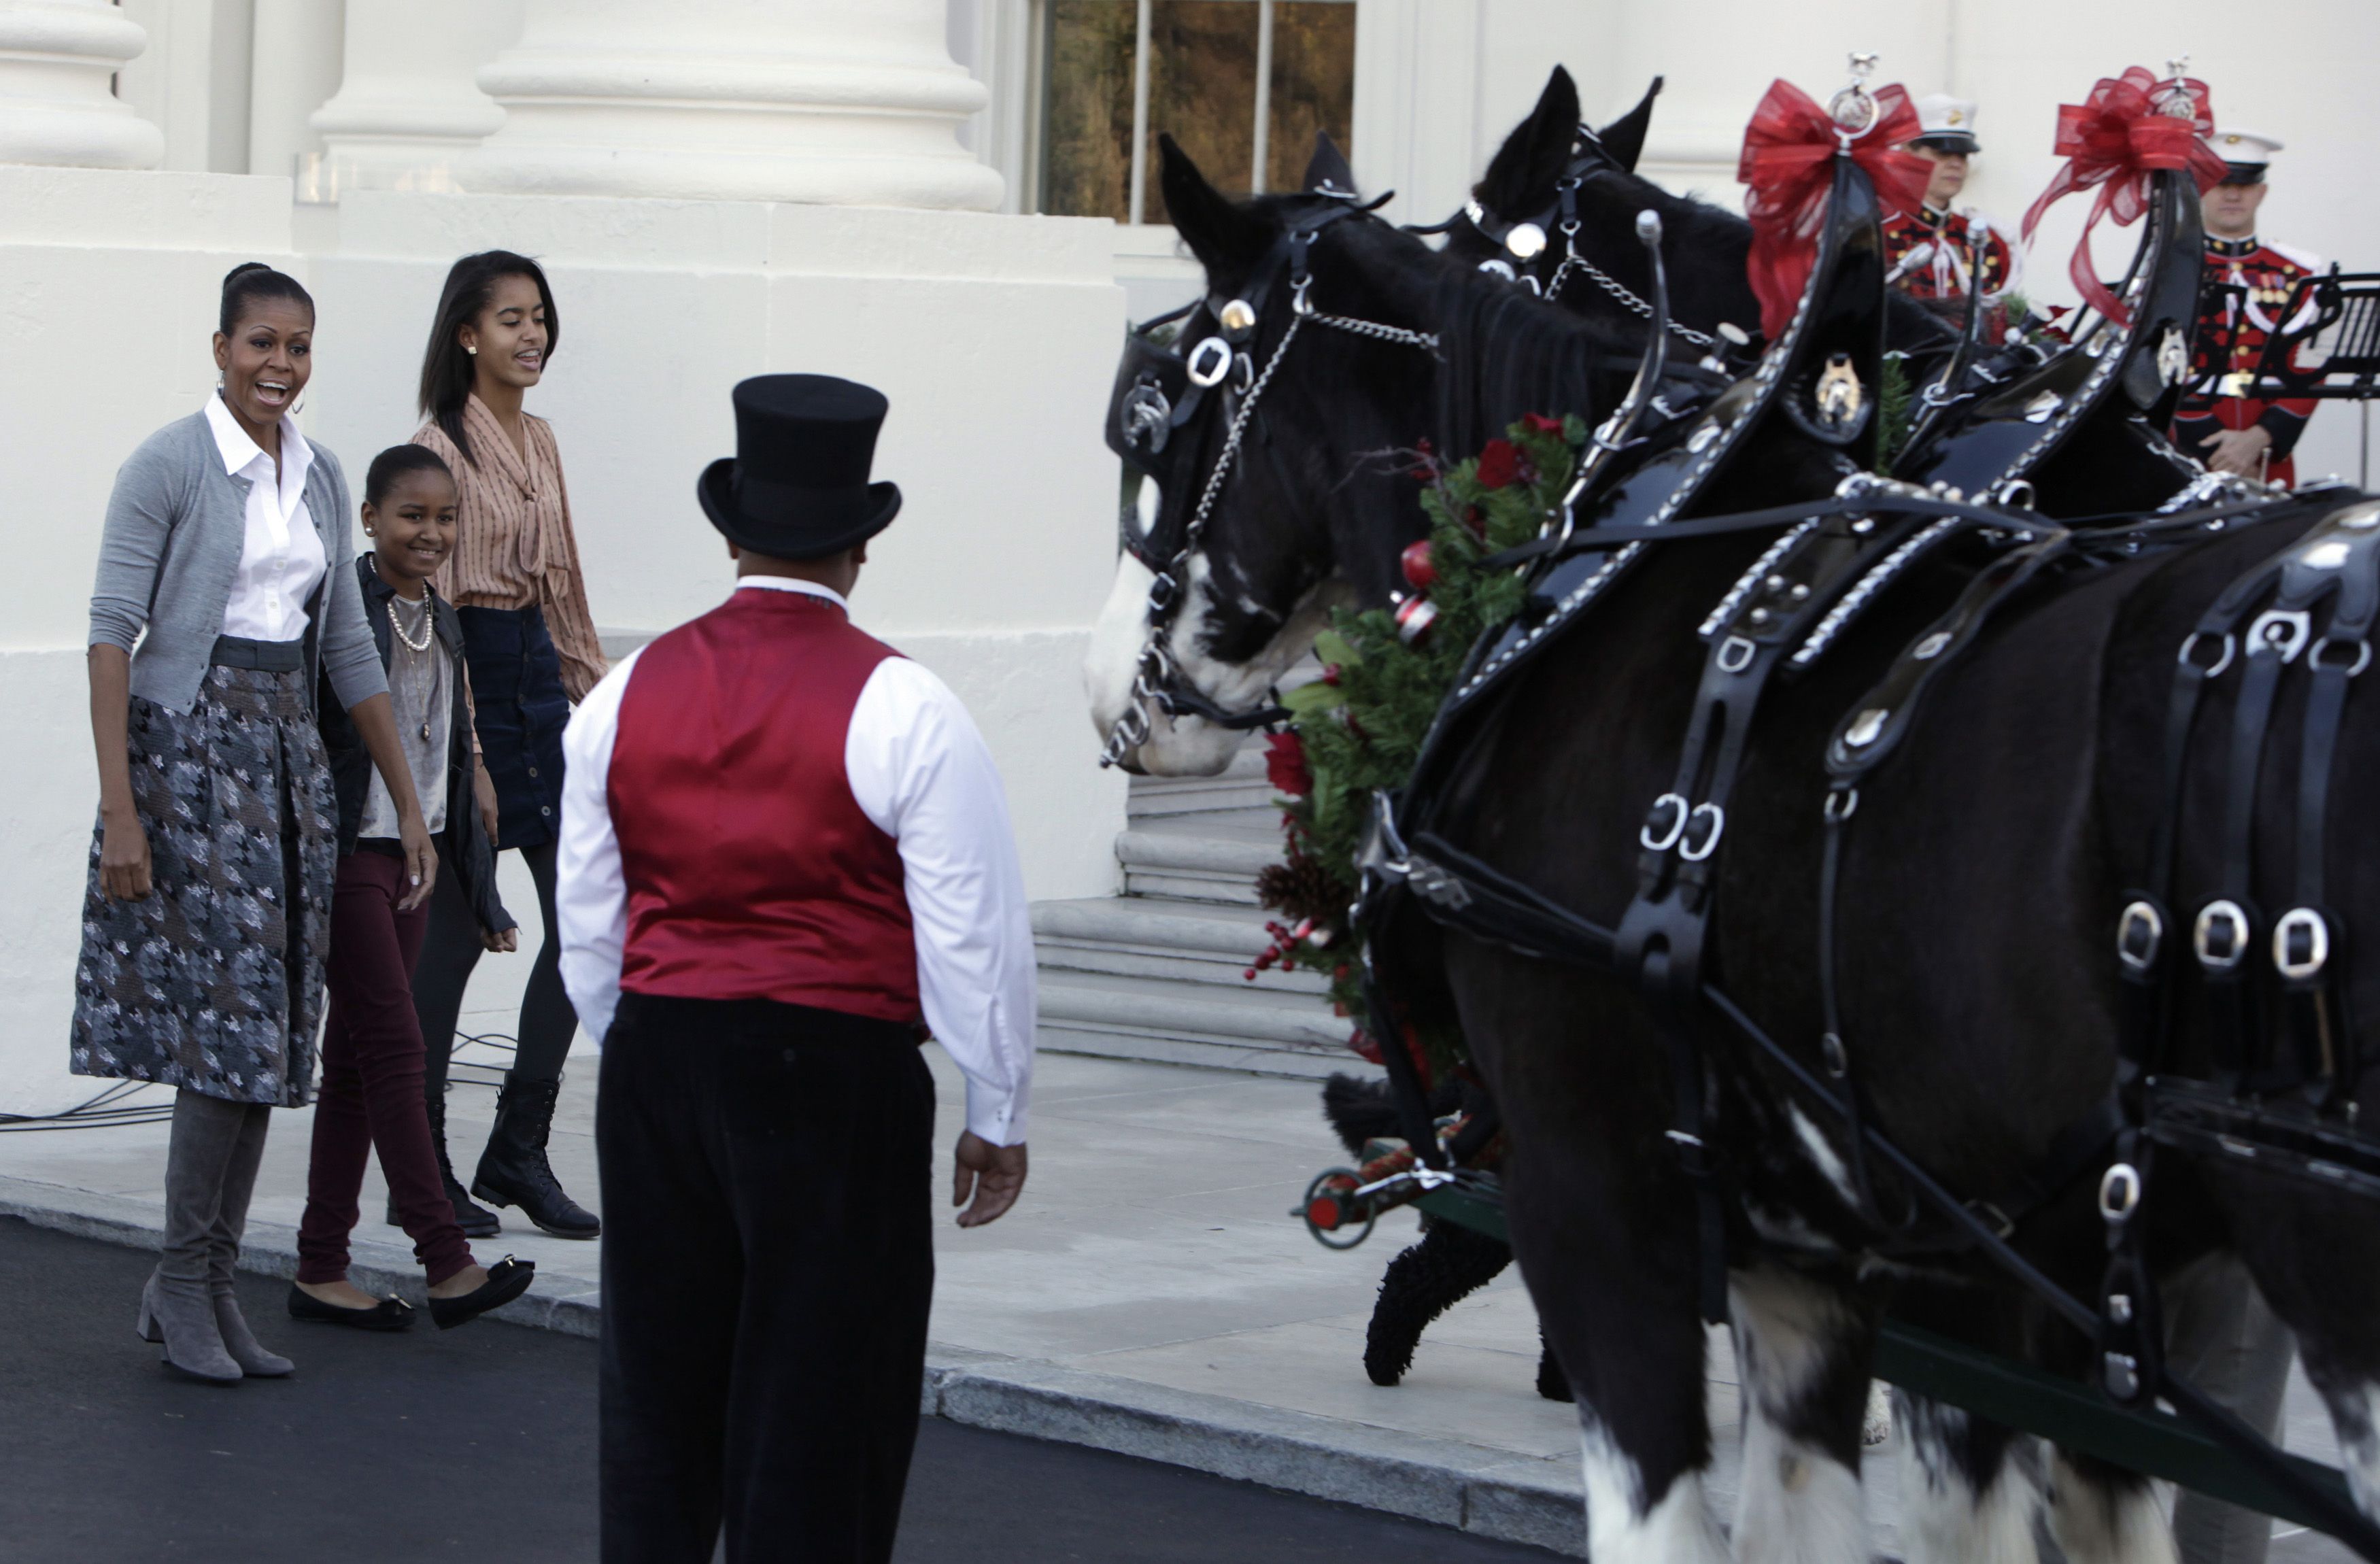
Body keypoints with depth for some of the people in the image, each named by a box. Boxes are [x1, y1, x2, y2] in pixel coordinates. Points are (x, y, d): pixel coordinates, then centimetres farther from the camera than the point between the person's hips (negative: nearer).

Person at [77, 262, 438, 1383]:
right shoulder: (171, 464, -8)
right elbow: (113, 631, -11)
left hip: (287, 749, 7)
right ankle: (183, 1283, 1)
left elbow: (348, 647, 17)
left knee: (269, 1031, 4)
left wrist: (408, 804, 16)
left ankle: (209, 1291, 10)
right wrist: (119, 809, -18)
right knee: (228, 1017, -11)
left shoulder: (318, 476, 12)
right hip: (190, 743, -7)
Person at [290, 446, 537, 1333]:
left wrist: (482, 892, 18)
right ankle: (448, 1266, -10)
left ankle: (320, 1271, 13)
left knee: (355, 1059, 9)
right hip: (346, 853, -8)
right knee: (394, 1047, -9)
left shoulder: (442, 625, 13)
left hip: (411, 855, 8)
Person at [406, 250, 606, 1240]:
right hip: (470, 678, -8)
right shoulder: (442, 448, -10)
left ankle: (519, 1151, 12)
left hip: (539, 672, 8)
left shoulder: (539, 443, 13)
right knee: (455, 928, -2)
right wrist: (463, 754, -18)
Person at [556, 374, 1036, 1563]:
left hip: (657, 1063, 5)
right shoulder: (901, 710, -11)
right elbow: (974, 933, -9)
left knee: (657, 1388, 16)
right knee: (820, 1405, 3)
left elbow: (587, 929, 12)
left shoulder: (625, 695, 4)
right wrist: (997, 1118, 2)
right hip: (836, 1075, -5)